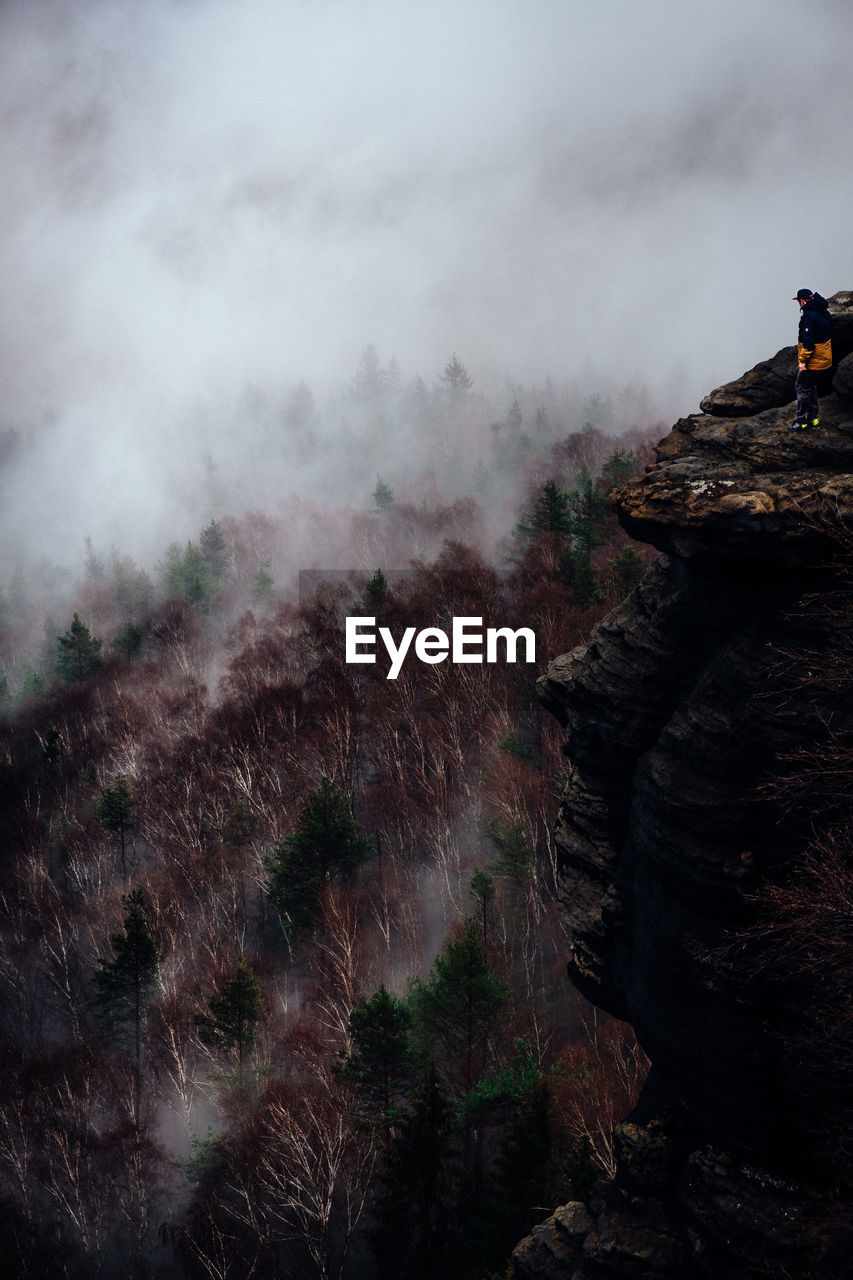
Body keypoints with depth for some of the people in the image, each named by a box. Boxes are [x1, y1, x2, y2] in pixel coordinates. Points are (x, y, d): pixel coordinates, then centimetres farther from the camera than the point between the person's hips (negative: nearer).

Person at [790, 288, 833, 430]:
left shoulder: (808, 317, -23)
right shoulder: (825, 313, 7)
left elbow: (808, 342, -27)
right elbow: (829, 335, 16)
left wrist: (803, 360, -20)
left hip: (811, 363, -9)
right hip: (825, 361, 9)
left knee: (802, 389, 1)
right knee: (812, 389, 20)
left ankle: (801, 422, 5)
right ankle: (812, 418, 28)